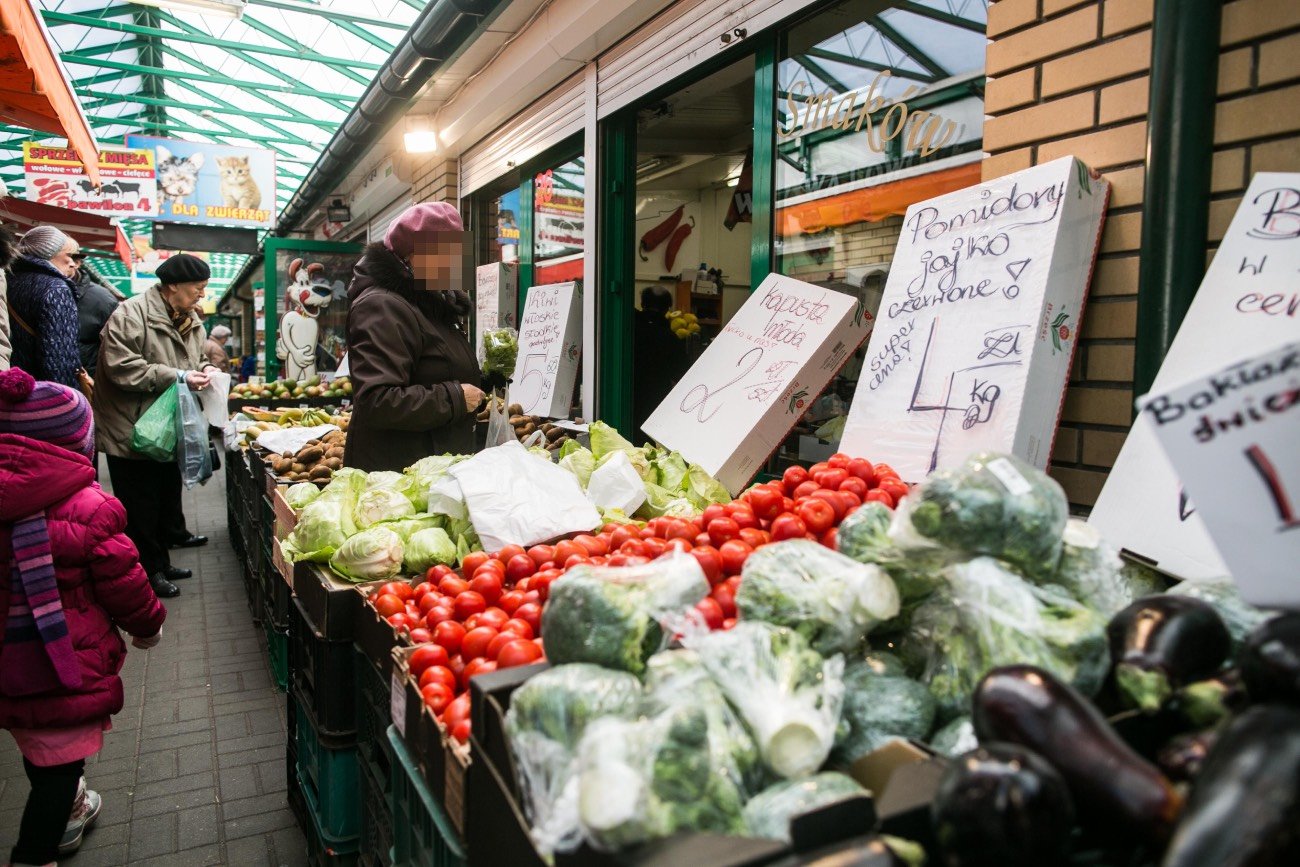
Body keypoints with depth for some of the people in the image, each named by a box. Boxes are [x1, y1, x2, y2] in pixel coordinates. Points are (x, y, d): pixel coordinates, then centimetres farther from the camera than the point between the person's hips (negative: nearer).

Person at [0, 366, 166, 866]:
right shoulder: (89, 509, -22)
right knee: (60, 759, 7)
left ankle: (65, 813, 50)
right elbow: (122, 582, -13)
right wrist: (149, 624, 6)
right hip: (64, 666, -7)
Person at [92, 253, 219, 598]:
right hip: (133, 433, -9)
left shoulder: (190, 320, 9)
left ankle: (163, 558, 31)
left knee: (168, 495, 18)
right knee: (141, 508, 2)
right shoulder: (131, 314, -18)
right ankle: (150, 570, 13)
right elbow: (121, 367, -25)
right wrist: (177, 377, -27)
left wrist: (201, 370, -1)